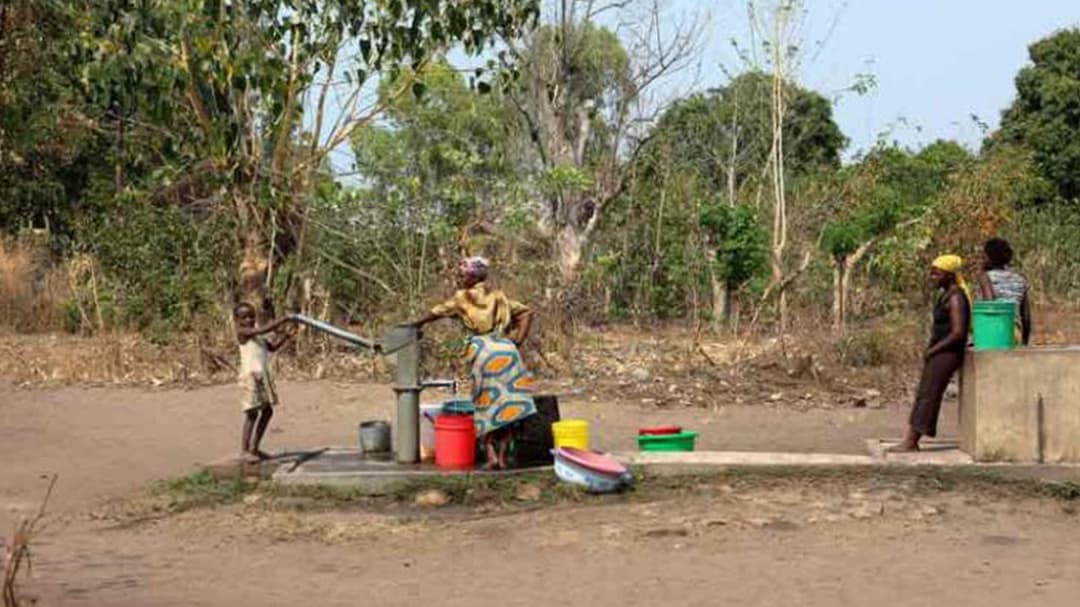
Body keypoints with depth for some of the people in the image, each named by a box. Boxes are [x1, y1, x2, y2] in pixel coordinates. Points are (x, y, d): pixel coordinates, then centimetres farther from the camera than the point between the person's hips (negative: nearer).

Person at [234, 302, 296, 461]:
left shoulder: (256, 334, 18)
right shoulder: (242, 332, -8)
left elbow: (272, 346, 20)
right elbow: (263, 330, -22)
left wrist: (287, 335, 9)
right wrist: (281, 321, -19)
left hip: (262, 375, 9)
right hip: (251, 375, -9)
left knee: (267, 411, 14)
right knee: (252, 413, -8)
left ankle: (254, 448, 22)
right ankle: (245, 450, -3)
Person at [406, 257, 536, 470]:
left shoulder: (462, 297, 8)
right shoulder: (498, 296, 18)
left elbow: (437, 312, 20)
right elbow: (526, 313, 13)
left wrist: (417, 324, 36)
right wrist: (517, 342, 10)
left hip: (483, 352, -2)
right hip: (506, 350, 2)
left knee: (486, 406, 7)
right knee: (509, 407, 5)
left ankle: (490, 455, -5)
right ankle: (502, 456, 1)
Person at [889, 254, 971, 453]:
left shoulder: (956, 298, -16)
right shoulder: (946, 295, 14)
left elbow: (958, 333, -22)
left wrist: (933, 350, -14)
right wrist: (931, 350, 9)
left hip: (947, 354, -10)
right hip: (938, 354, 10)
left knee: (928, 395, -8)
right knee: (922, 395, 9)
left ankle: (910, 443, -6)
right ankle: (910, 441, 11)